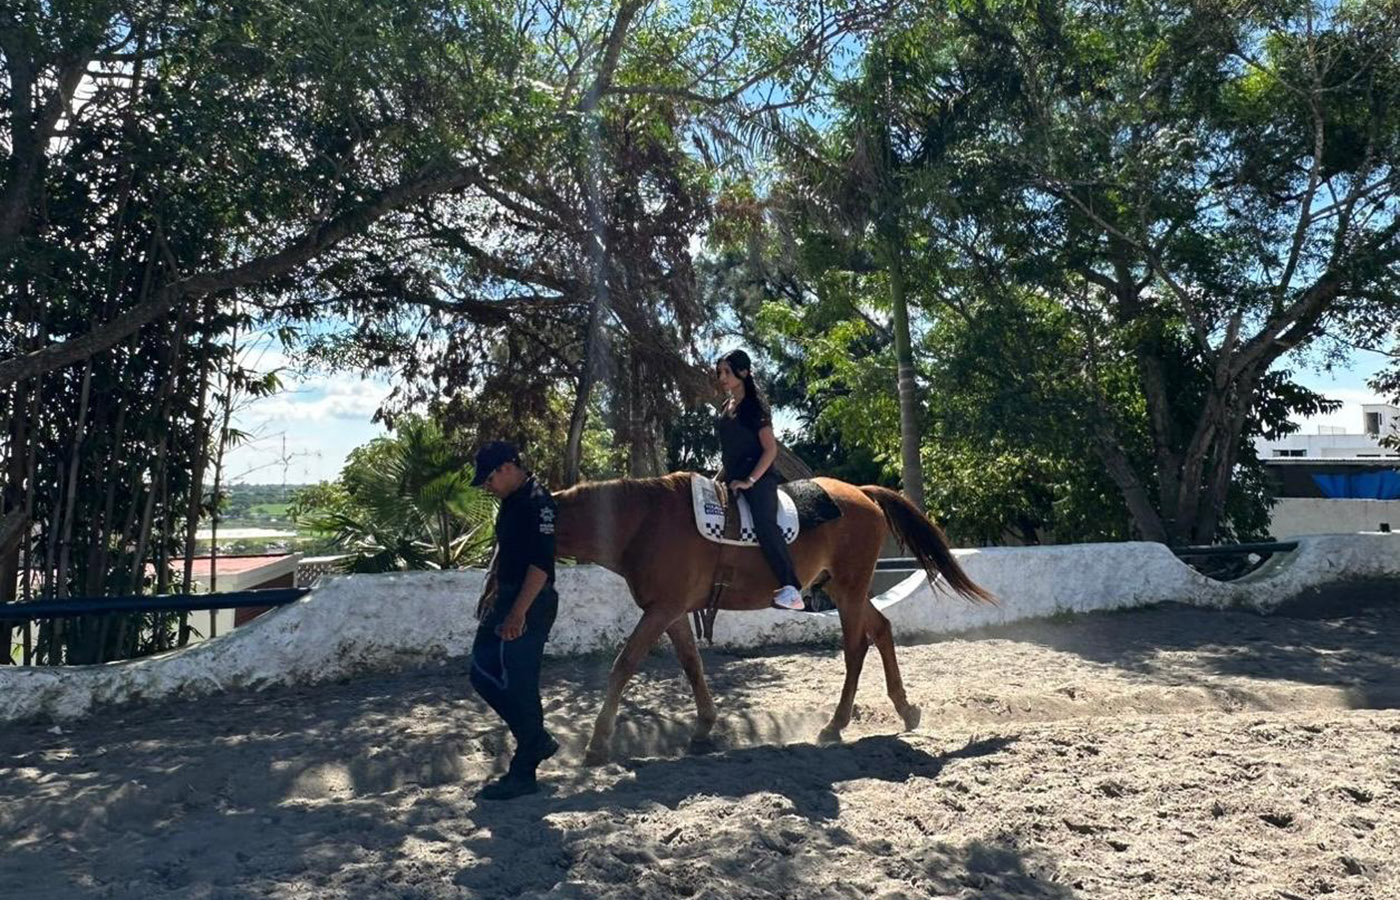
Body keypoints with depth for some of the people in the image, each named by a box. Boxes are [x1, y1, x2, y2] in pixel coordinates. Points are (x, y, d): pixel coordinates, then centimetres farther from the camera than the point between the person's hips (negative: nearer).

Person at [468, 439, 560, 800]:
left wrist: (519, 613, -26)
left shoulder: (537, 502, -18)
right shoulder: (510, 501, 12)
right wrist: (490, 591, 23)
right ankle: (537, 741, 24)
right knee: (484, 675, 13)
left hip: (530, 606, -10)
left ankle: (523, 773, 10)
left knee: (519, 685, -3)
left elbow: (541, 564, -24)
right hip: (506, 601, 10)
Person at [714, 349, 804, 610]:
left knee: (764, 523, -30)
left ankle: (791, 588, -35)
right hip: (733, 478, 9)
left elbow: (770, 449, -11)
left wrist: (750, 481, -19)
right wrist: (719, 478, 13)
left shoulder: (754, 405, -5)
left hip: (758, 478, -9)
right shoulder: (725, 408, 17)